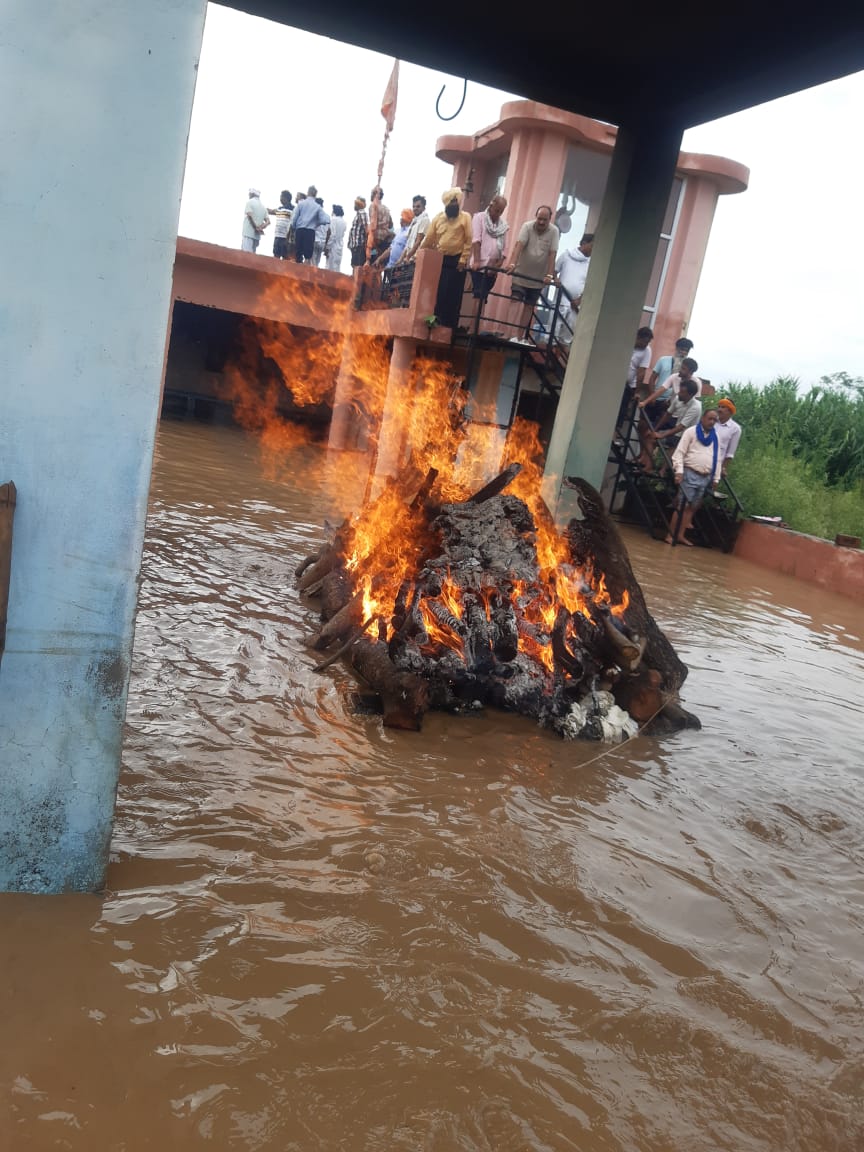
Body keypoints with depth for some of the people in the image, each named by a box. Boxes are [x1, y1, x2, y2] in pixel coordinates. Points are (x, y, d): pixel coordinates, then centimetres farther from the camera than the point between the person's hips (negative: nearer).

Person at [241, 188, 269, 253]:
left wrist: (256, 227, -10)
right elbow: (268, 221, 13)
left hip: (249, 232, -7)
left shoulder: (250, 202, 1)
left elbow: (250, 215, -14)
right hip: (257, 235, 7)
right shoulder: (263, 206, 19)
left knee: (247, 253, -14)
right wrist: (261, 227, 0)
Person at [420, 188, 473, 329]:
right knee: (436, 293, 4)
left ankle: (449, 325, 2)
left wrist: (463, 260, -12)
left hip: (456, 261, -3)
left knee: (452, 295, -4)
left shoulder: (465, 217, 1)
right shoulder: (439, 217, 10)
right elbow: (429, 238, 12)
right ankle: (435, 322, 13)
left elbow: (469, 241, -5)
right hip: (439, 260, 4)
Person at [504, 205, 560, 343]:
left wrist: (549, 275, -23)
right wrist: (512, 264, -38)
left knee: (529, 306, 6)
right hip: (521, 274, -1)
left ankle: (521, 337, 11)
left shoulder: (554, 232, -9)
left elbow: (552, 255, -15)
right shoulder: (527, 226, -11)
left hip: (538, 277, 1)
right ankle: (519, 337, -5)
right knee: (516, 303, -9)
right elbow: (519, 246, -24)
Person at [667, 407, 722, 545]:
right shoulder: (691, 432, -1)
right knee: (681, 505, -7)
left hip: (706, 478, 5)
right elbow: (680, 452, -7)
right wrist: (679, 471, -16)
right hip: (690, 474, -5)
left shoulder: (715, 437, 14)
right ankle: (670, 535, -5)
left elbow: (718, 459, 17)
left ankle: (680, 535, 13)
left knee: (692, 507, 7)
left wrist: (716, 478, 12)